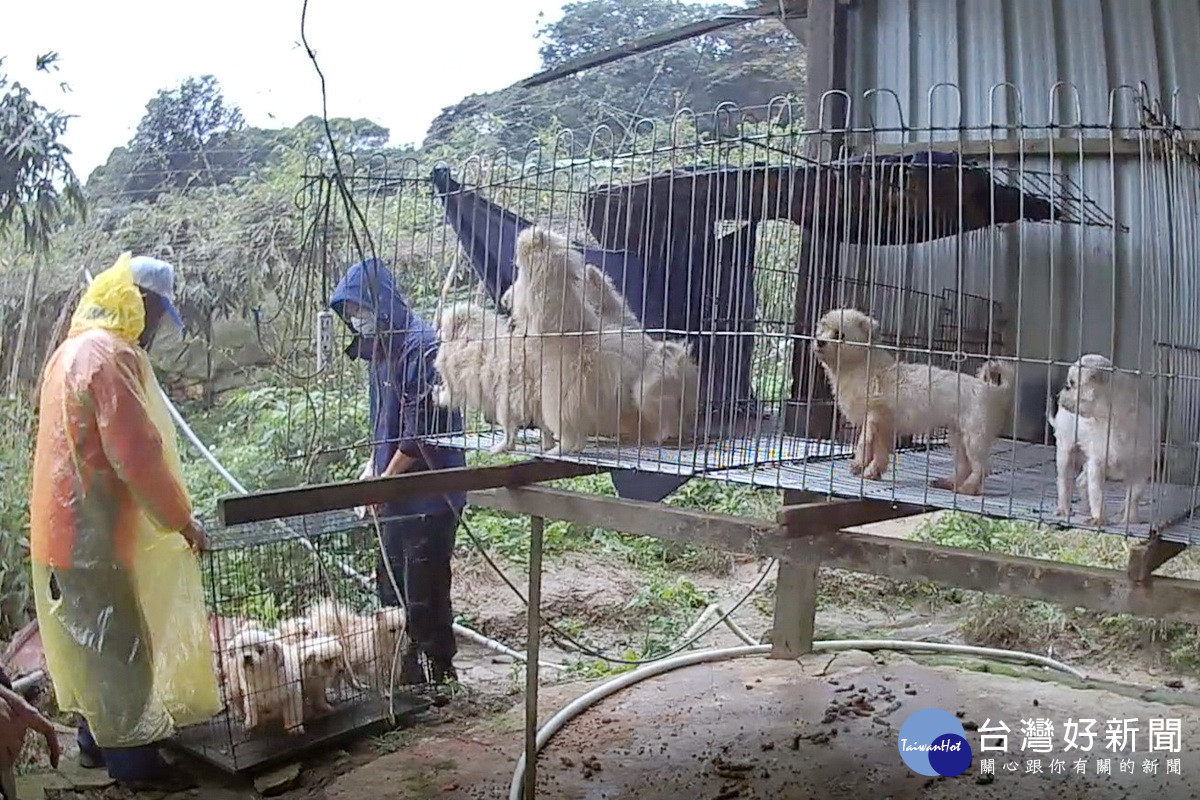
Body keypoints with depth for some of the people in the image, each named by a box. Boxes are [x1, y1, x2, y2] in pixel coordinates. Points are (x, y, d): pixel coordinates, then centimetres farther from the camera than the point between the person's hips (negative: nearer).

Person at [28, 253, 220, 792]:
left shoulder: (74, 350, 14)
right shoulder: (110, 355, -19)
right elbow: (137, 453, -23)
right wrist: (181, 519, -13)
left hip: (72, 525, 10)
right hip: (93, 530, -10)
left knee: (94, 640, 20)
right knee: (120, 645, 0)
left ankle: (98, 739, 32)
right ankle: (132, 761, 10)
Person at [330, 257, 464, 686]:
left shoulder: (421, 345, -18)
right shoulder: (382, 346, 12)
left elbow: (421, 429, -21)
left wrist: (384, 479, -14)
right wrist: (374, 465, 9)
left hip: (428, 493, -10)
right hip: (399, 493, 10)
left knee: (424, 590, 0)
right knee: (392, 583, 17)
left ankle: (440, 674, 15)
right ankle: (407, 670, 32)